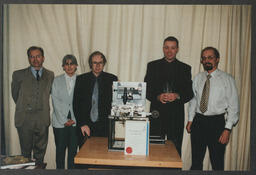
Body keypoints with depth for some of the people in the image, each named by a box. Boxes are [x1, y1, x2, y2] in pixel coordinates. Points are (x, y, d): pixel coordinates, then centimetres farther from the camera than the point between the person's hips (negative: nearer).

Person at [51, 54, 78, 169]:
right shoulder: (57, 81, 6)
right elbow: (56, 102, 0)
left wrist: (73, 120, -6)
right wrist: (64, 120, -7)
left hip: (75, 122, 0)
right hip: (59, 122, 0)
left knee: (73, 150, 3)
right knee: (60, 150, 6)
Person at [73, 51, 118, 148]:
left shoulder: (112, 79, 4)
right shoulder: (81, 79, 6)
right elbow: (76, 104, 3)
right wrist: (82, 124, -4)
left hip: (105, 127, -1)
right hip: (85, 128, 1)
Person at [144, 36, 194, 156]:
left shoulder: (185, 68, 9)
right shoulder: (153, 66, 9)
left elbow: (189, 93, 5)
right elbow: (146, 89, 5)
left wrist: (177, 96, -14)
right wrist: (158, 97, -14)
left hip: (176, 115, 0)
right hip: (157, 113, 0)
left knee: (175, 149, 3)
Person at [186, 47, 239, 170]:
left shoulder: (227, 79, -5)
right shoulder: (198, 78, 8)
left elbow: (233, 106, -7)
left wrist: (227, 129, -13)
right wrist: (190, 120, 8)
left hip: (217, 123, -3)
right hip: (198, 121, 4)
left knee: (217, 164, 5)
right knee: (196, 161, 13)